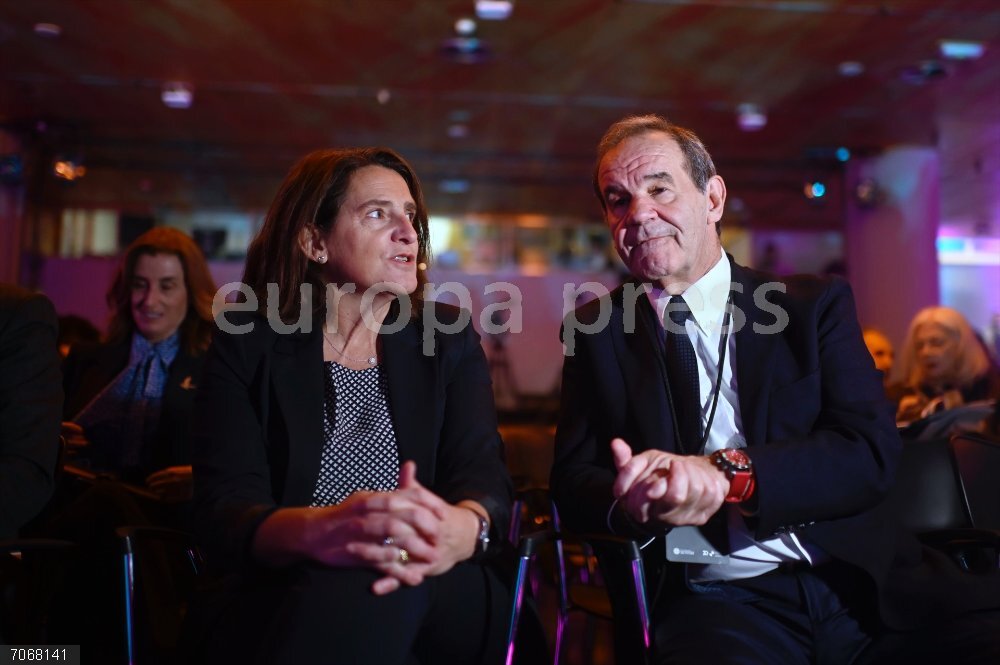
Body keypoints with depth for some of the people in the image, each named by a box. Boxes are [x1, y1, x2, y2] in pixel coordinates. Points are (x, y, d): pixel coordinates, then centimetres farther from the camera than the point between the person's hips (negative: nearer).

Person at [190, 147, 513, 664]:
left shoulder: (449, 339, 11)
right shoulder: (247, 345, 5)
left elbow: (485, 477, -2)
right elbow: (223, 505, -8)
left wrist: (461, 530, -29)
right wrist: (316, 530, -33)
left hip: (440, 601, 1)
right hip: (284, 608, 0)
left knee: (373, 588, -35)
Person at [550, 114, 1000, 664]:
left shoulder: (816, 304, 6)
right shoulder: (594, 331, 8)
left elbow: (871, 452, -4)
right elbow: (572, 481, 4)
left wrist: (726, 471, -20)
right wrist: (635, 502, -20)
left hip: (861, 583, 2)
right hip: (716, 603, -1)